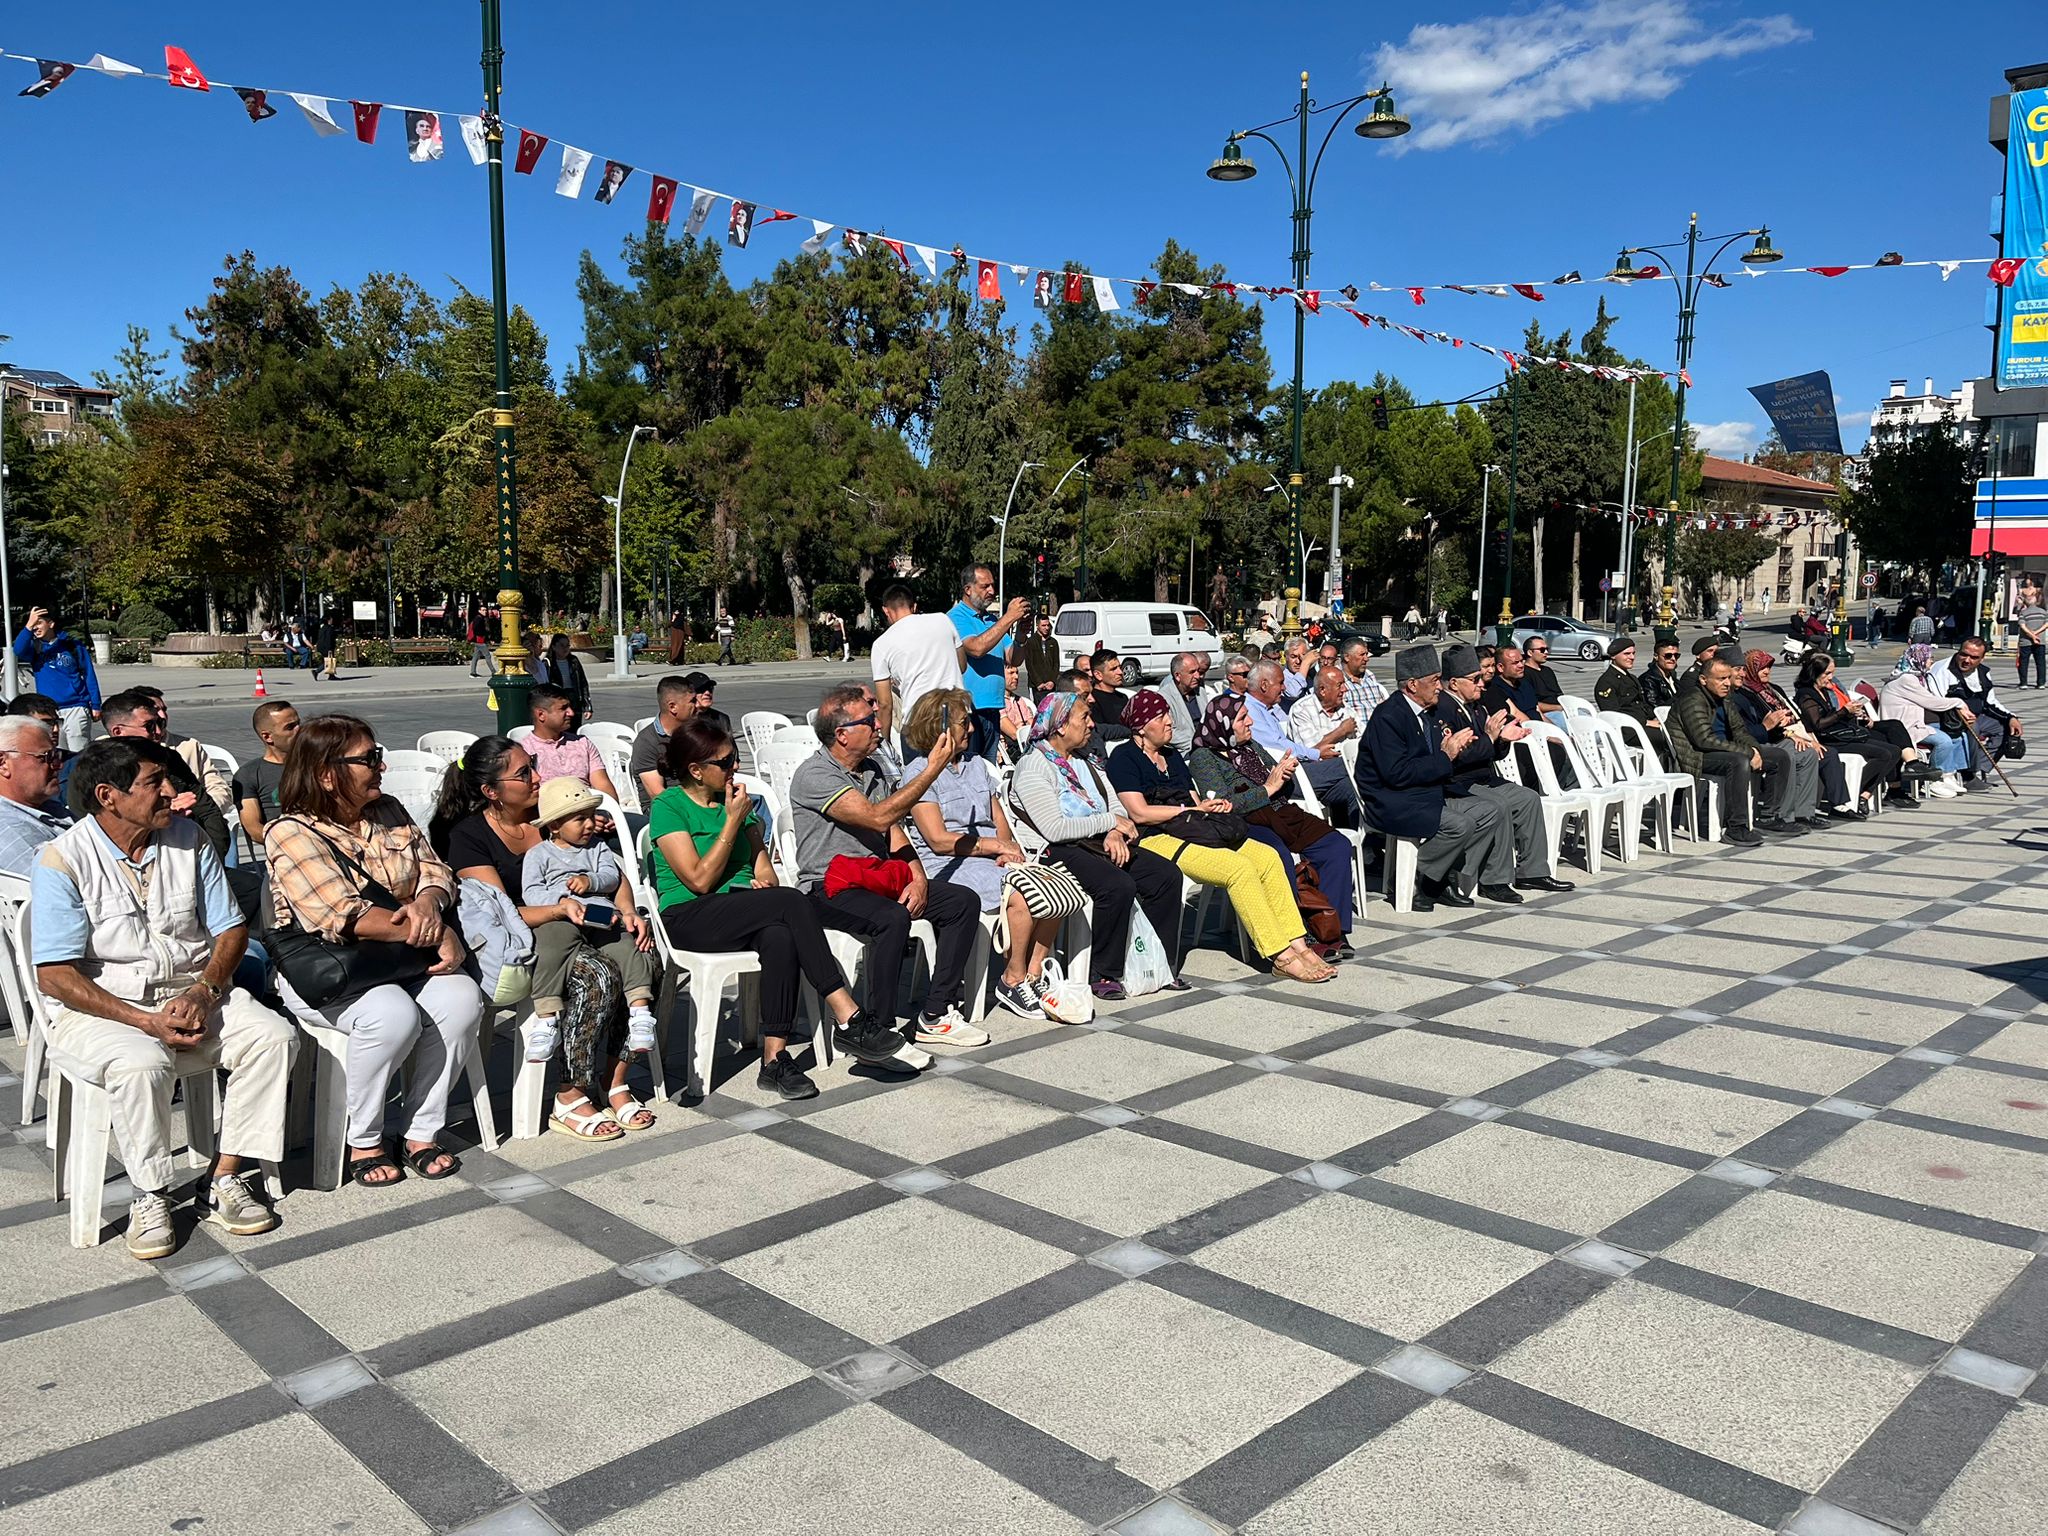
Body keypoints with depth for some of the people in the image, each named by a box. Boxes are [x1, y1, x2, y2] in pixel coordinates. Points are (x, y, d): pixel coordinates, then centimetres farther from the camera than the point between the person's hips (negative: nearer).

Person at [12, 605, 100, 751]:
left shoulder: (72, 644, 2)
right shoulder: (34, 647, 9)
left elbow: (89, 675, 3)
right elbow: (18, 651, -15)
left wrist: (95, 705, -1)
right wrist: (29, 626, -23)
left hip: (76, 708, -3)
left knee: (80, 755, -8)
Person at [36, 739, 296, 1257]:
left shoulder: (188, 839, 3)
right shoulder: (62, 860, -10)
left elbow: (231, 928, 6)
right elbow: (55, 976, -14)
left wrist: (203, 992, -14)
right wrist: (147, 1022, -22)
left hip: (194, 995, 4)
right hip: (99, 1010, -4)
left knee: (275, 1035, -20)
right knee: (142, 1063, -35)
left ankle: (227, 1177, -11)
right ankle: (151, 1195, -13)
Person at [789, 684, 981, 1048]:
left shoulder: (873, 769, 13)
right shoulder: (814, 776, -15)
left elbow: (895, 832, 15)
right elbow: (878, 817, -25)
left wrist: (918, 878, -3)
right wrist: (932, 769, -21)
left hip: (878, 877, 9)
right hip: (830, 887, -9)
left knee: (963, 901, -4)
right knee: (892, 918, -36)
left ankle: (935, 1015, -3)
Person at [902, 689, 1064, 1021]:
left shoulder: (976, 764, 21)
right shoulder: (919, 773, -3)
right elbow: (940, 840, -11)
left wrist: (1008, 848, -5)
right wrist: (999, 846, -10)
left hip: (992, 859, 7)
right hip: (949, 866, -7)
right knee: (1022, 896, -29)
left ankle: (1035, 972, -8)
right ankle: (1013, 981, -11)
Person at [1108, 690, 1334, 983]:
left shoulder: (1173, 757, 25)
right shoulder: (1124, 758, 0)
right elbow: (1139, 813, -11)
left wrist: (1212, 805, -2)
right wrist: (1193, 809, -6)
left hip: (1192, 829, 8)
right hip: (1155, 839, -8)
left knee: (1267, 856, -15)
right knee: (1238, 866, -28)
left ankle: (1297, 944, -17)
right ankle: (1281, 957, -23)